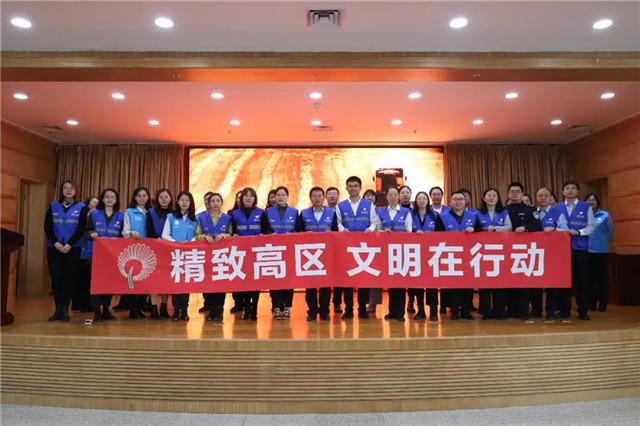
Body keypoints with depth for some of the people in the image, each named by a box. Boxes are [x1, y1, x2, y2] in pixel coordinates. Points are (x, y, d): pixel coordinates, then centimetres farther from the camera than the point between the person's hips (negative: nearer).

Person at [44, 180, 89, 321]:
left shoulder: (82, 207, 4)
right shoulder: (53, 206, 11)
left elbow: (81, 228, -5)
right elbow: (47, 226, 3)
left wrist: (69, 245, -14)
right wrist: (56, 243, -10)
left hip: (73, 248, -2)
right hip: (54, 247, 2)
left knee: (69, 277, -3)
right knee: (56, 277, 1)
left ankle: (65, 309, 5)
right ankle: (58, 309, 10)